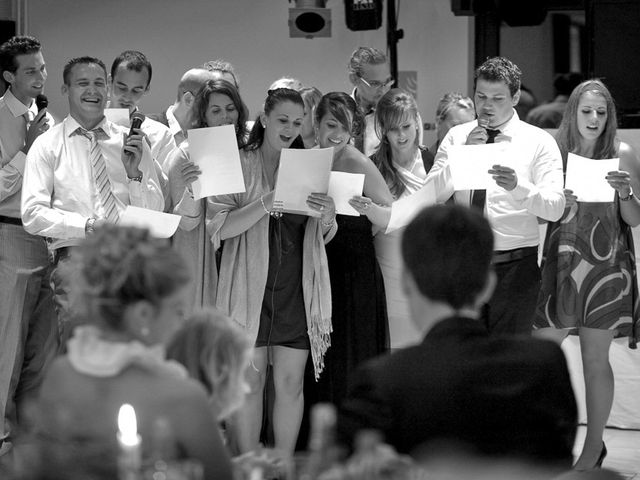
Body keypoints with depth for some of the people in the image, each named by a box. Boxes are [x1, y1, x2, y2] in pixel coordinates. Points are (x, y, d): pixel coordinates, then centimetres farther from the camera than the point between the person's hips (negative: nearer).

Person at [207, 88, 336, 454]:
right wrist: (265, 205, -23)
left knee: (291, 383, 3)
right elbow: (218, 227, -9)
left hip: (297, 290, 3)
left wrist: (327, 217, -10)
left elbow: (323, 238, 13)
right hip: (250, 287, -3)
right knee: (250, 381, 1)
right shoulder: (239, 165, 0)